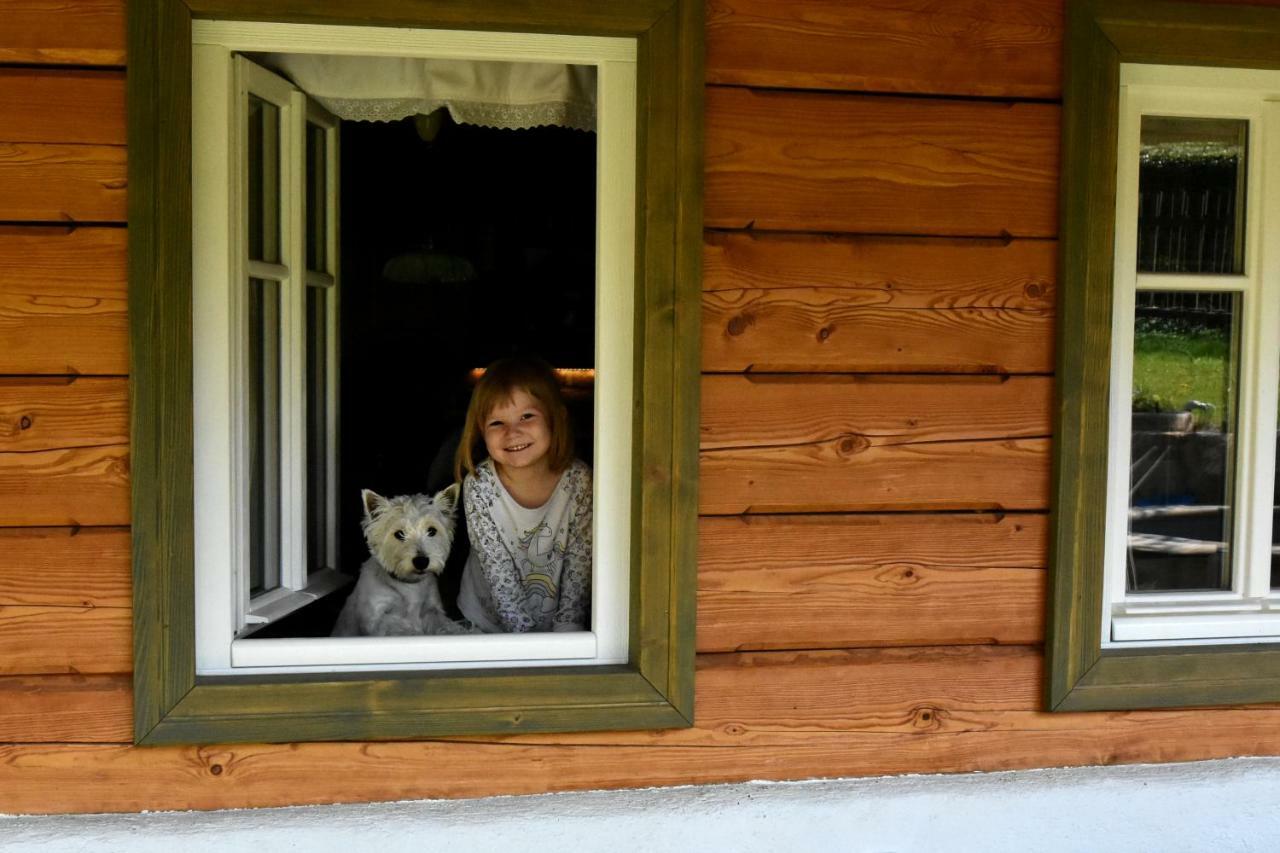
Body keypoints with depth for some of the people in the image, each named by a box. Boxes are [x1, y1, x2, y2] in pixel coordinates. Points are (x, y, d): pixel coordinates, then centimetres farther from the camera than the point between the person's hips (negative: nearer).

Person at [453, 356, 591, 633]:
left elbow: (580, 564, -7)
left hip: (562, 622, 0)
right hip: (488, 624, 0)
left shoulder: (578, 480, -12)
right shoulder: (478, 486, -14)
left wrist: (567, 627, -13)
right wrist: (523, 632, -17)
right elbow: (498, 571, -12)